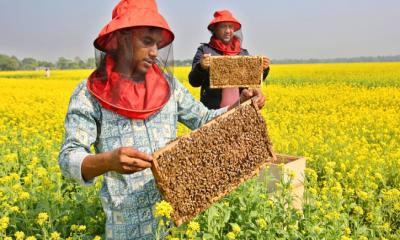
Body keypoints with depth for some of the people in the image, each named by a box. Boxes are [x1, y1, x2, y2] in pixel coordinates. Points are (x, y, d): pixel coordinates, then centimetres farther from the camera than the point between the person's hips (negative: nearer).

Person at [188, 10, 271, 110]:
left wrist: (263, 69, -3)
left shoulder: (243, 53, 12)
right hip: (213, 110, -3)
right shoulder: (204, 50, 2)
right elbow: (194, 82, -4)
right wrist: (201, 67, -23)